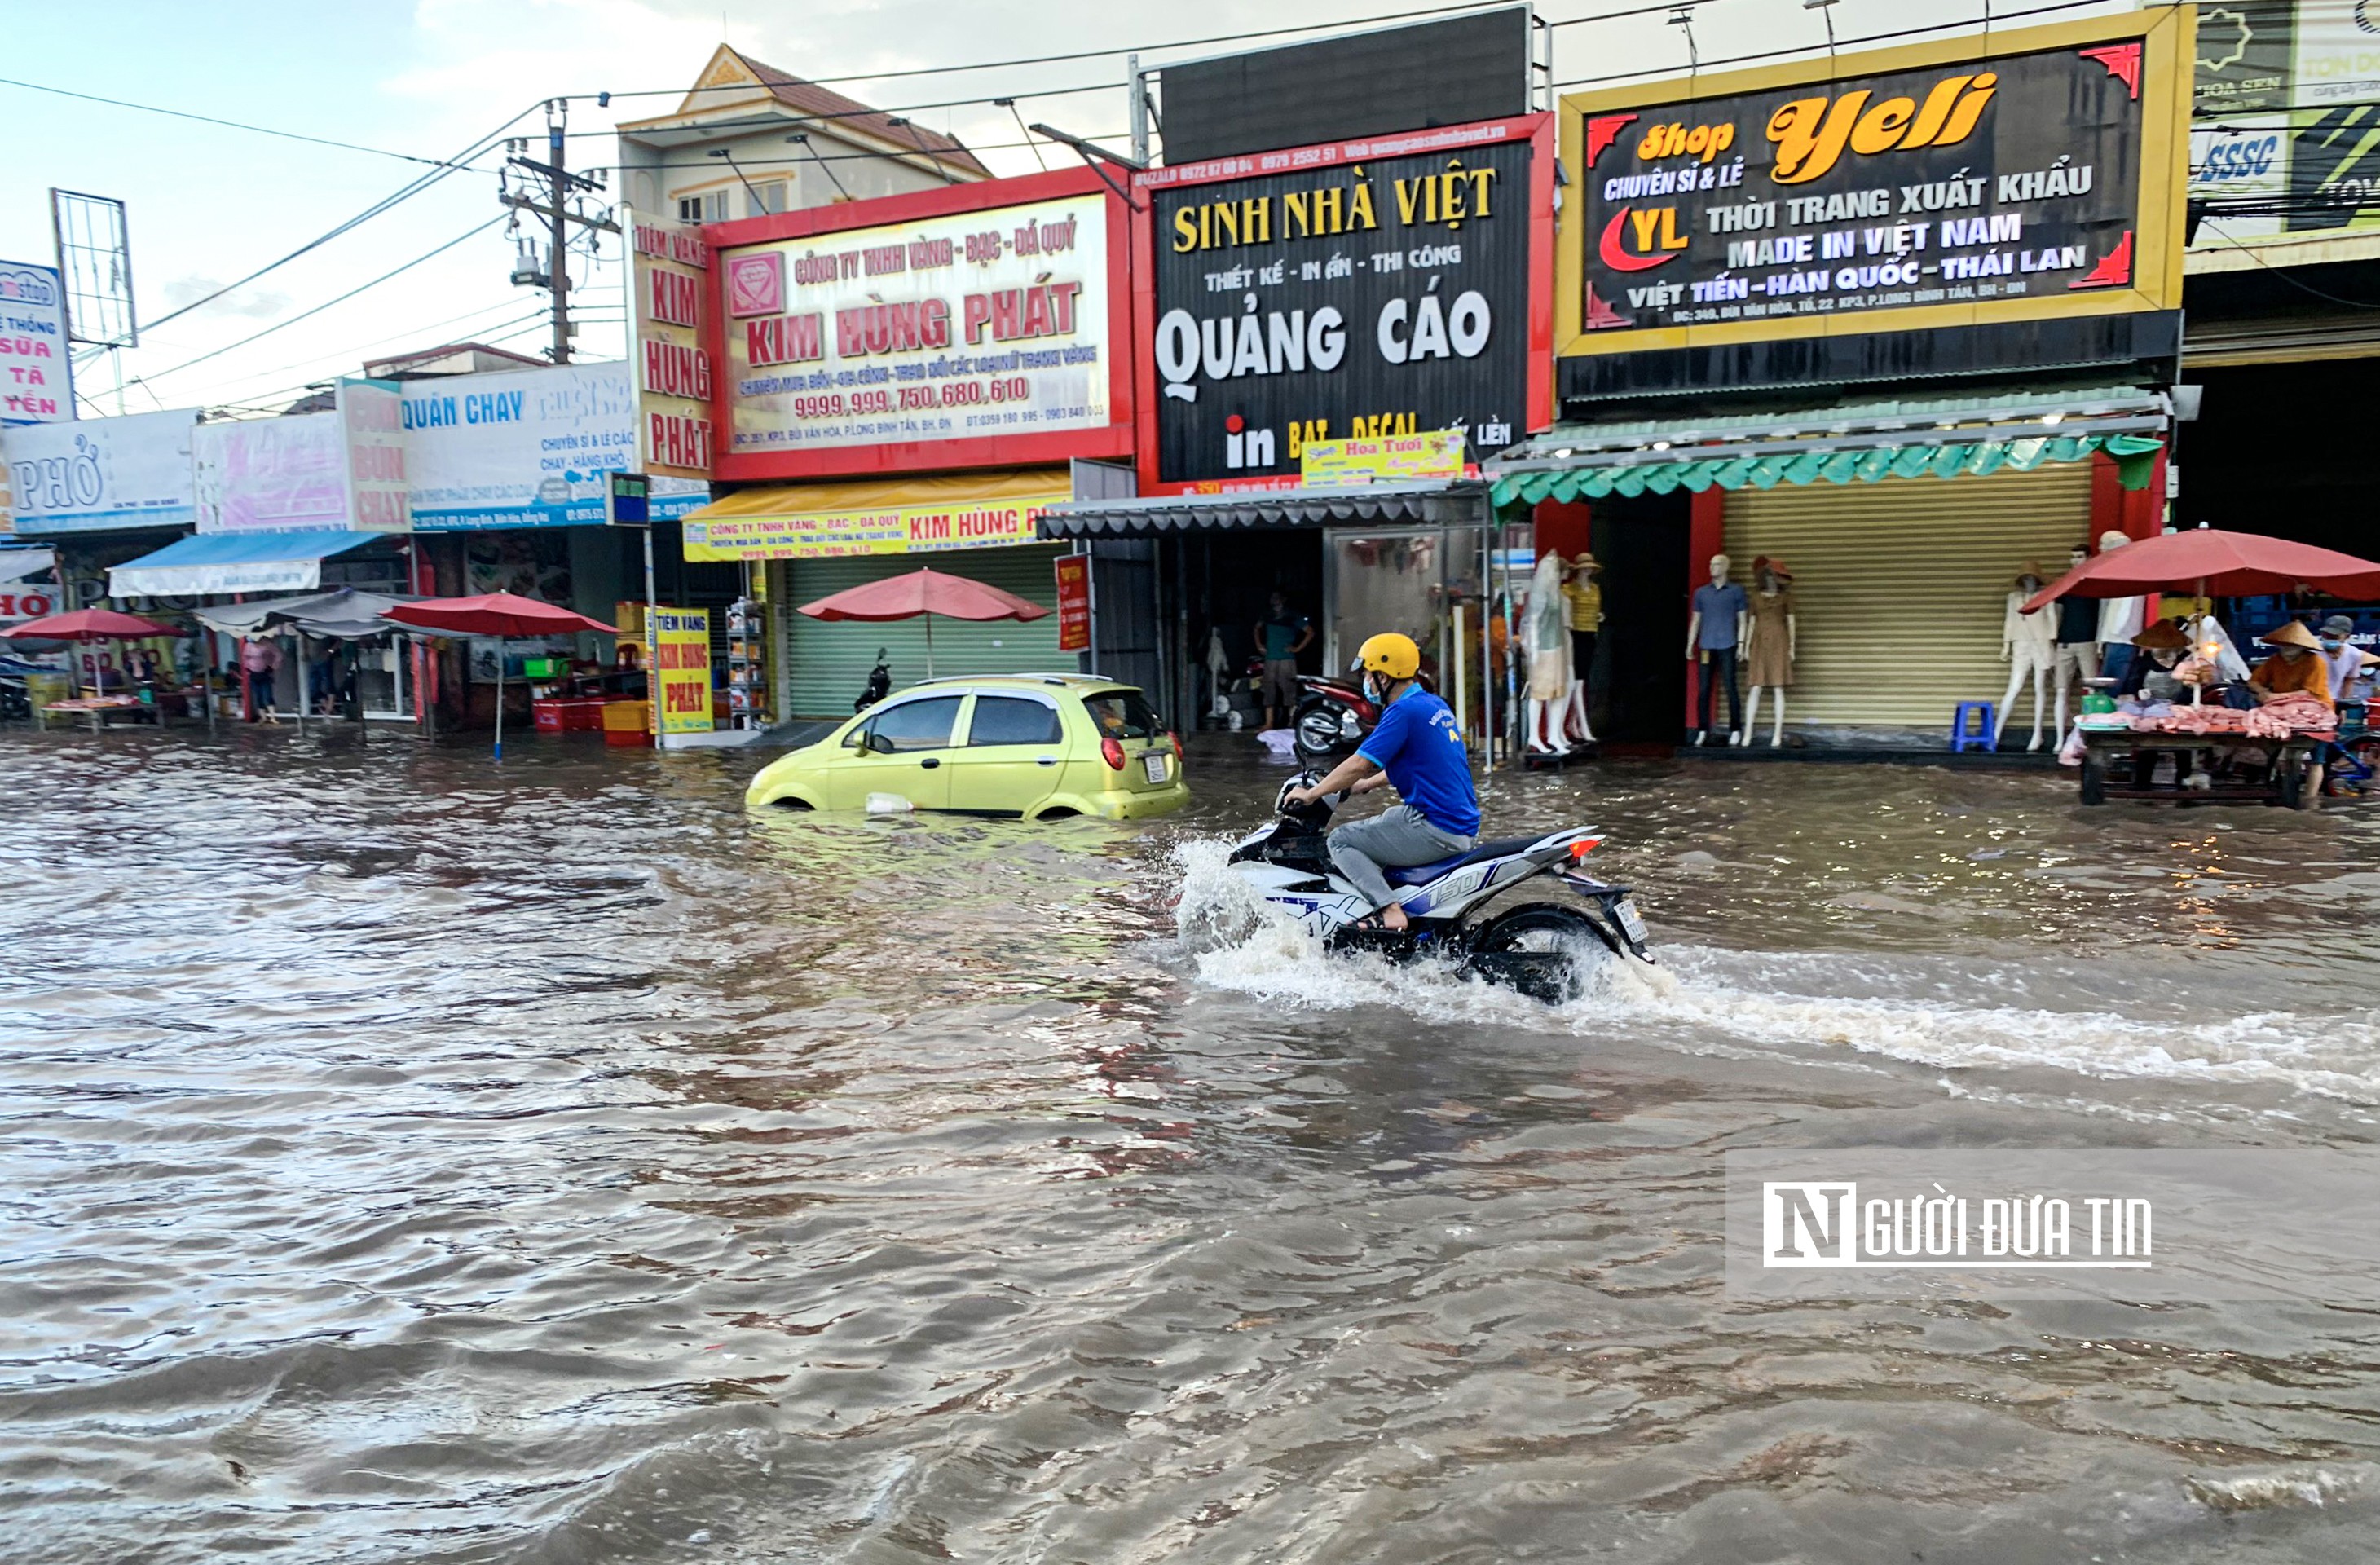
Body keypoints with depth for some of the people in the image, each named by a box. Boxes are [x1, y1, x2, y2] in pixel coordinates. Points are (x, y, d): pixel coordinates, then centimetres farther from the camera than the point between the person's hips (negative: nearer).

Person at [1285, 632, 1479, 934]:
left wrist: (1311, 794, -4)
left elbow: (1358, 765, -16)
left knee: (1341, 840, -2)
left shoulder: (1404, 711, -14)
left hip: (1435, 829, -10)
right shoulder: (1435, 705, 15)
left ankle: (1390, 910, -17)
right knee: (1385, 820, 30)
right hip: (1464, 827, 10)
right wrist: (1367, 784, 35)